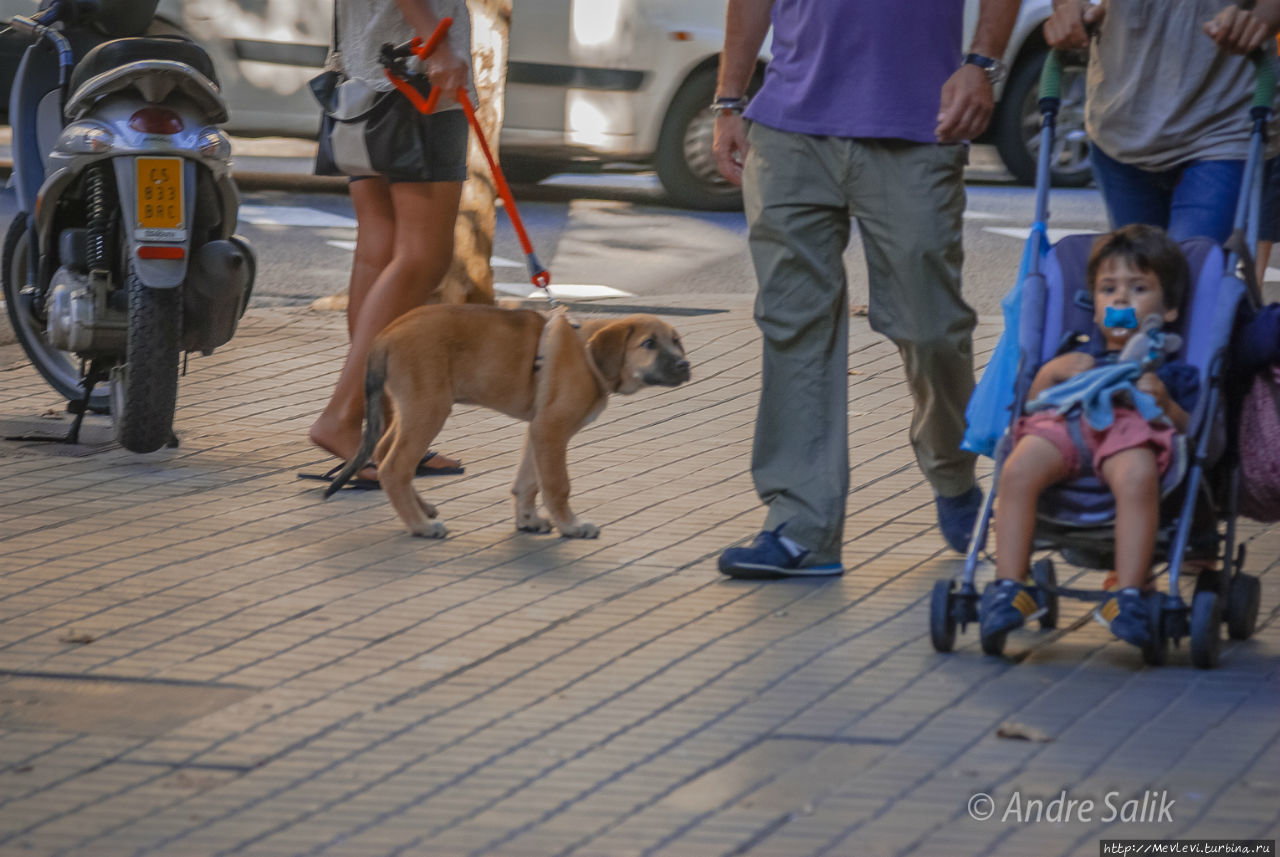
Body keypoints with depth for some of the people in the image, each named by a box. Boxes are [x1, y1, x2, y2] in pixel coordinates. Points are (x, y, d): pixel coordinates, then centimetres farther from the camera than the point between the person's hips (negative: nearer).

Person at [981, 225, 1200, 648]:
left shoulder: (1172, 371, 34)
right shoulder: (1077, 360, 42)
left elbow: (1193, 431, 16)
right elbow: (1031, 410, 28)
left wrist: (1165, 403, -2)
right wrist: (1050, 374, 11)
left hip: (1131, 429, -2)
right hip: (1066, 424, 2)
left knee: (1137, 476, -42)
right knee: (1018, 471, -34)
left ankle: (1128, 594, -45)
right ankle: (1009, 586, -34)